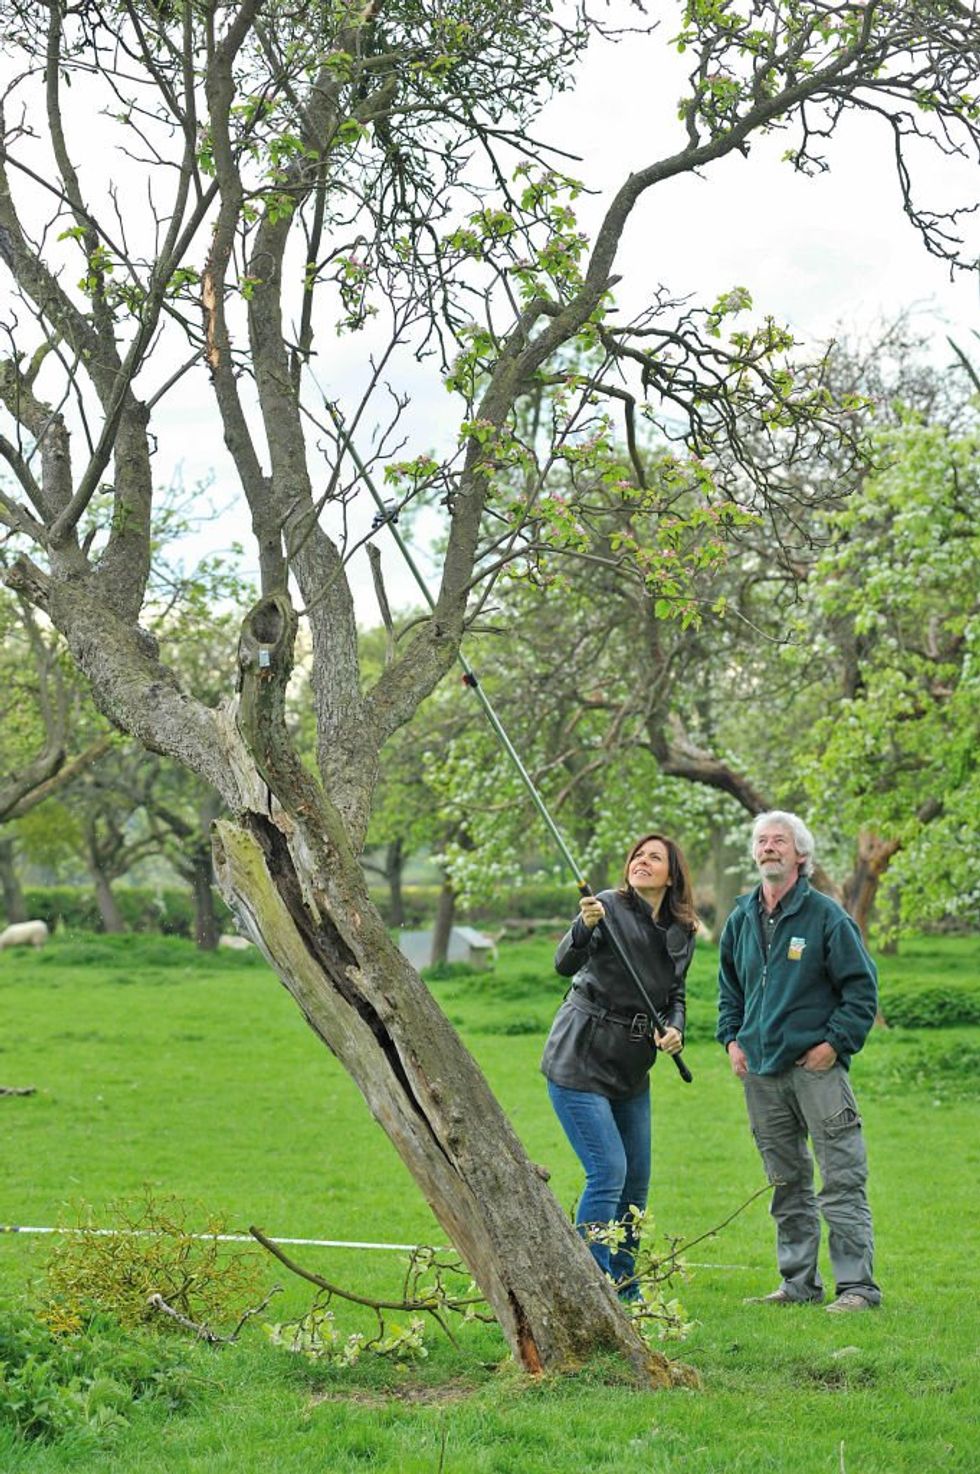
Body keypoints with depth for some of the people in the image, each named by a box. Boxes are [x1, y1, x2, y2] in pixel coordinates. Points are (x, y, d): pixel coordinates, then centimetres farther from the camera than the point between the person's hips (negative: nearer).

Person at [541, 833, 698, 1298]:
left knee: (636, 1181, 10)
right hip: (579, 1063, -7)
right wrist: (584, 927, -45)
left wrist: (674, 1029, -6)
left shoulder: (681, 933, 6)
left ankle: (624, 1291, 24)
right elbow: (565, 964, -25)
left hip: (631, 1071, 7)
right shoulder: (608, 907, -13)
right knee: (608, 1172, -14)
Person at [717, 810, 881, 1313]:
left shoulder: (826, 915, -5)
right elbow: (729, 986, 25)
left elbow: (862, 987, -4)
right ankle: (799, 1282, 20)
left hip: (816, 1066, -6)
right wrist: (731, 1037, 12)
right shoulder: (741, 918, 12)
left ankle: (857, 1285, -3)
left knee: (841, 1181, -6)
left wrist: (834, 1043, -10)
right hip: (761, 1071, 6)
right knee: (786, 1184, 12)